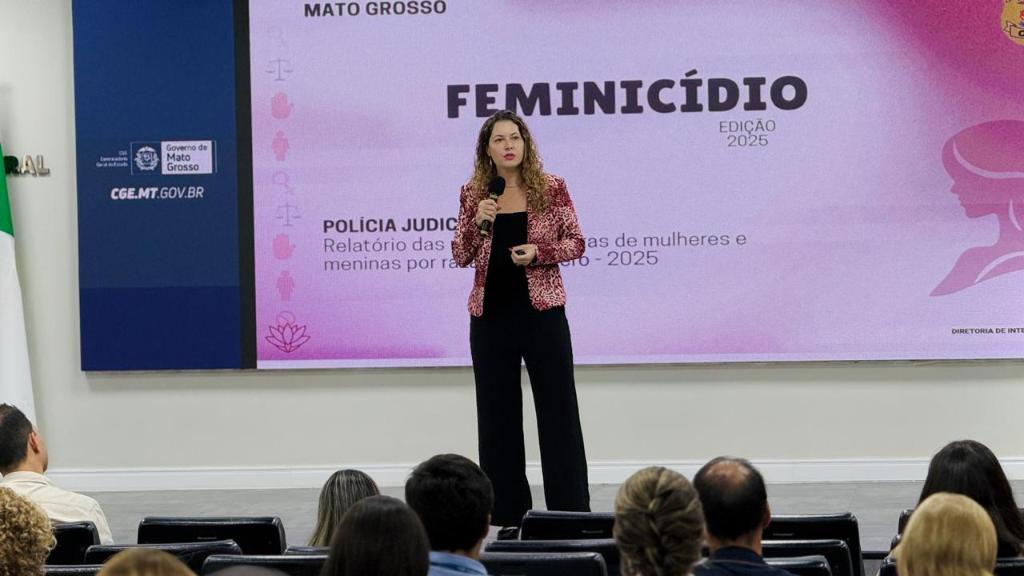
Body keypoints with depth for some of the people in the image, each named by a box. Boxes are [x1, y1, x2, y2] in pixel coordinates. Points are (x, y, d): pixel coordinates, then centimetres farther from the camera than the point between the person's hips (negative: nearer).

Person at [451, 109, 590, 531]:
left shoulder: (552, 188, -1)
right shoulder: (473, 194, 5)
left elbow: (576, 242, 1)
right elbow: (460, 257, 5)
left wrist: (539, 251, -16)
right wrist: (478, 223, -12)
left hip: (542, 310, -2)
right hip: (490, 314, 2)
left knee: (558, 409, 1)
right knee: (497, 414, 6)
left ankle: (571, 508, 7)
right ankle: (506, 511, 15)